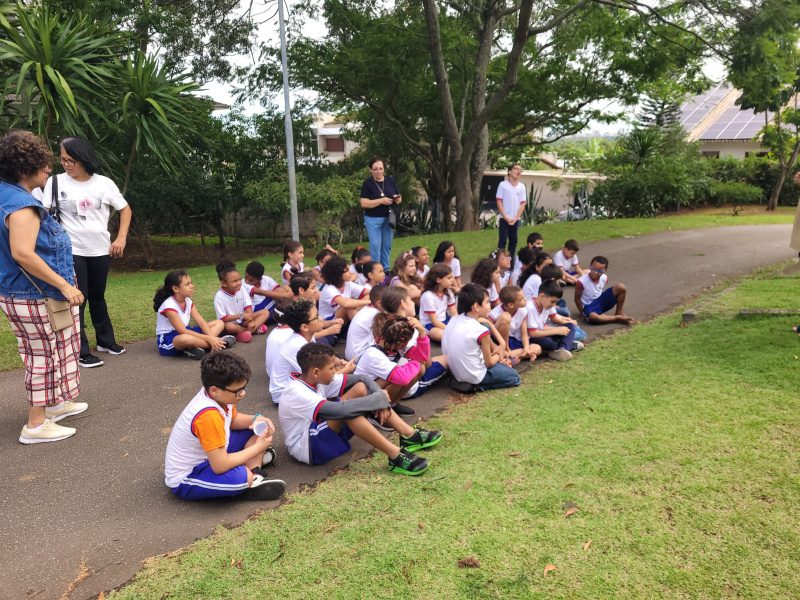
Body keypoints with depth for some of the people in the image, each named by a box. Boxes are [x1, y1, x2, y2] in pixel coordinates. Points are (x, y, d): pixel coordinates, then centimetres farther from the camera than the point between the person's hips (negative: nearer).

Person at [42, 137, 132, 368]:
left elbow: (125, 209, 7)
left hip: (100, 250, 2)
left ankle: (105, 340, 31)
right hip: (71, 251, -2)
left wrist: (121, 238, -2)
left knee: (97, 297, 17)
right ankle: (80, 352, 6)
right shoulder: (56, 182, -5)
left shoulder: (104, 183, -2)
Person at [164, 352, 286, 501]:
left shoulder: (217, 395, -10)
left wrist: (256, 419, -9)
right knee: (241, 476, -39)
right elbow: (220, 466, -34)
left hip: (209, 457, 10)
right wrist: (258, 447, -22)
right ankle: (252, 482, -4)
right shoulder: (208, 416, -34)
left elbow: (233, 419, 12)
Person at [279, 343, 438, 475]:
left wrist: (381, 402, -19)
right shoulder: (297, 393, -29)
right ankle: (396, 456, -29)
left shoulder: (315, 379, -4)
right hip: (308, 448, -9)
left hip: (321, 433, 9)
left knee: (361, 388, -7)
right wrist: (380, 399, -28)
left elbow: (362, 378, -2)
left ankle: (410, 436, -9)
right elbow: (341, 410, -39)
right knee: (347, 407, -34)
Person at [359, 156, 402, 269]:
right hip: (373, 219, -4)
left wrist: (398, 199, -13)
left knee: (387, 245, 9)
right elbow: (364, 203, -14)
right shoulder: (367, 183, -7)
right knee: (375, 246, -6)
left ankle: (385, 269, 21)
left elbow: (399, 199, 12)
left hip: (388, 218, 4)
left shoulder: (390, 181, 4)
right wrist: (381, 201, -21)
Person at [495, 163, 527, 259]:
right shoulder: (503, 185, -4)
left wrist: (516, 218, -6)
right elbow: (499, 202, -6)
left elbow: (523, 204, 5)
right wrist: (506, 217, -12)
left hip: (516, 219, 4)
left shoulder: (522, 186, 6)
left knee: (513, 242, 8)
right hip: (504, 219, -3)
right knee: (502, 241, -3)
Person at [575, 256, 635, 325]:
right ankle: (618, 318, -21)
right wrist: (582, 313, -7)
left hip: (601, 300, 6)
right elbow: (577, 298, -13)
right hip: (589, 306, -5)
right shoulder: (581, 282, -25)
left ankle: (619, 312, 3)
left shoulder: (604, 278, -8)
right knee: (593, 317, -42)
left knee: (621, 287, -12)